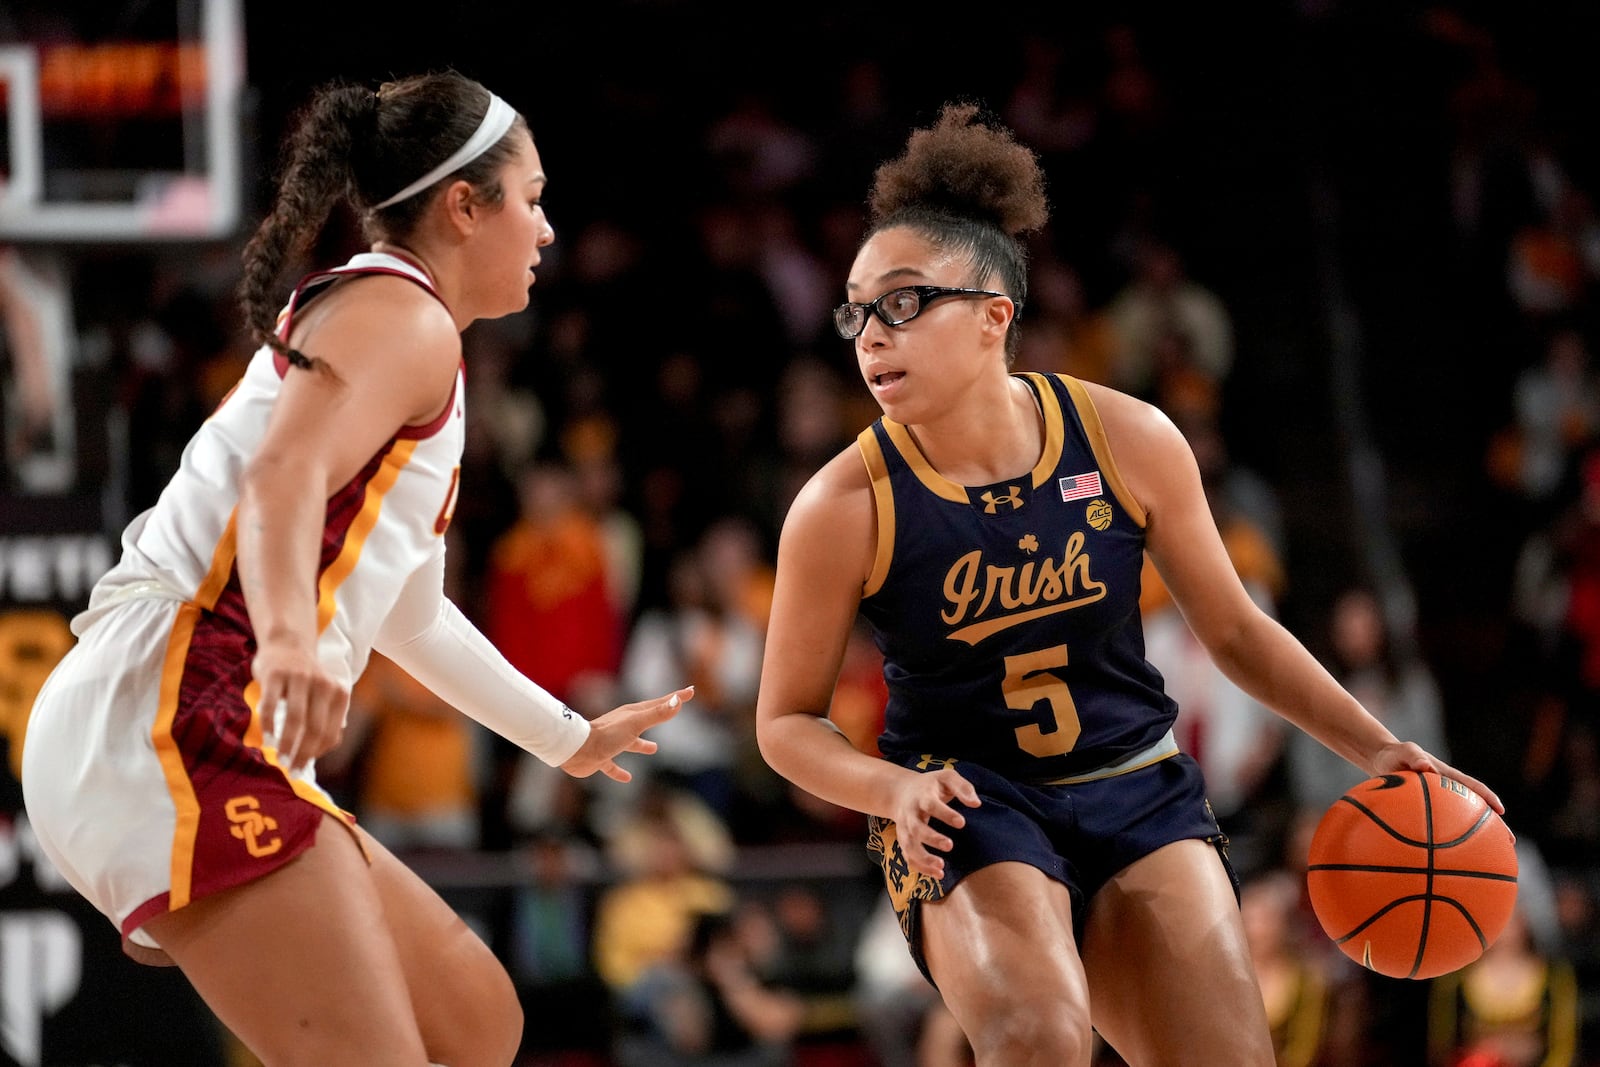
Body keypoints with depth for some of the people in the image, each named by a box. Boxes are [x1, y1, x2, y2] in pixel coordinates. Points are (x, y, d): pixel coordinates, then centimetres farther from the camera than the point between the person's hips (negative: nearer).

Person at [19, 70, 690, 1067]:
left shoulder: (357, 318, 28)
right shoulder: (404, 318, -4)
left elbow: (408, 614, 39)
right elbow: (282, 479, -25)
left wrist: (569, 736, 49)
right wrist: (289, 637, -44)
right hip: (172, 717, -11)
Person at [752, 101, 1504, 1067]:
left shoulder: (1128, 440, -7)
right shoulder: (846, 506, -13)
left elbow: (1233, 628, 8)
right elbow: (788, 721, -2)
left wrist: (1376, 748, 2)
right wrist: (895, 788, -21)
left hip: (1138, 794, 3)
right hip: (968, 805, -3)